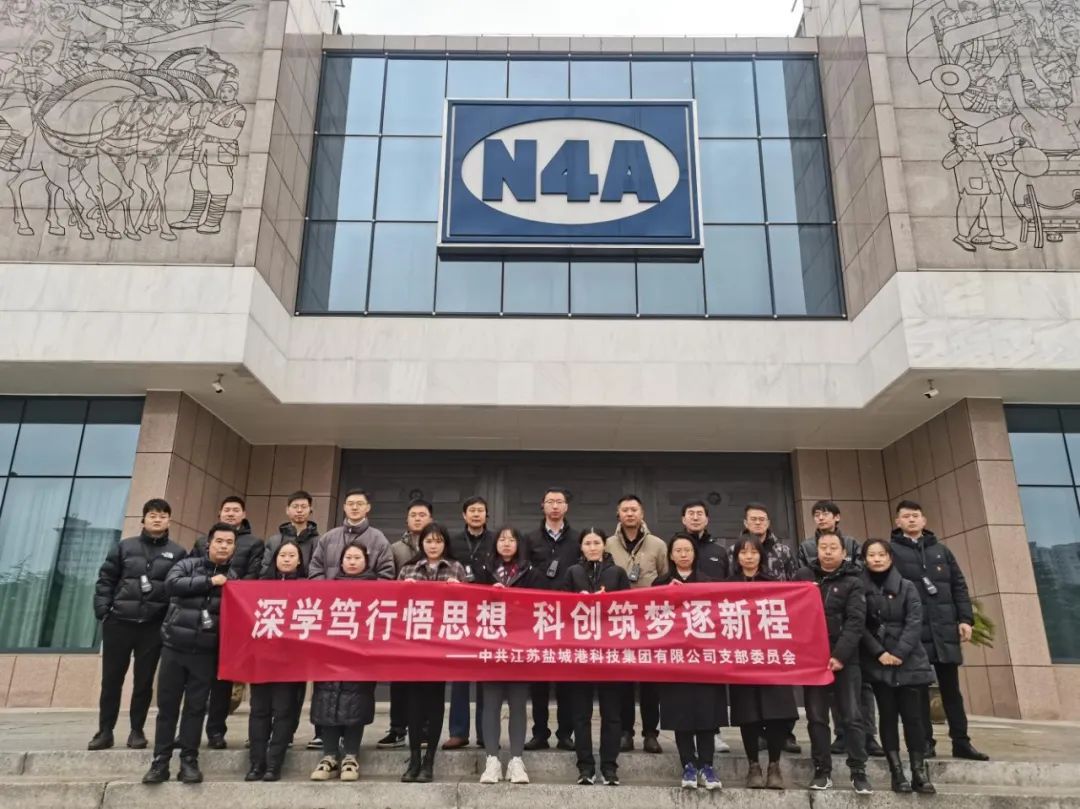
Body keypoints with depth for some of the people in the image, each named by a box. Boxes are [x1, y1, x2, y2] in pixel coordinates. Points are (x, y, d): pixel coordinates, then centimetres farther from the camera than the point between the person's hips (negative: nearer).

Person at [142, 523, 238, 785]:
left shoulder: (233, 578, 6)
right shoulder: (188, 565, 4)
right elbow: (171, 585, -16)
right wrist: (209, 581, -15)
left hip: (206, 653, 0)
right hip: (174, 647, 0)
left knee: (196, 707, 5)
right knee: (167, 705, 5)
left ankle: (189, 761, 15)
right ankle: (160, 761, 15)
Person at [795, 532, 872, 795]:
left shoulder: (852, 582, 2)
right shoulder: (803, 576, 8)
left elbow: (856, 621, -8)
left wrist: (840, 654, -18)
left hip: (844, 658, -2)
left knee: (852, 716, 1)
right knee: (816, 717, 6)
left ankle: (858, 772, 10)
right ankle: (822, 771, 14)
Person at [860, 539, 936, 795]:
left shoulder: (907, 587, 4)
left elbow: (914, 622, -4)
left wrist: (899, 653, -13)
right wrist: (879, 652, -13)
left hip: (909, 661, 0)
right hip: (877, 663, 0)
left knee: (912, 716, 0)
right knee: (888, 716, 2)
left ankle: (919, 773, 7)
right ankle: (897, 773, 7)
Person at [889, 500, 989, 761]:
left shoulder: (940, 550, 15)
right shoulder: (892, 550, 1)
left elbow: (959, 586, 13)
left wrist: (965, 618, 2)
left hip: (945, 628, 4)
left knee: (951, 687, 10)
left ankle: (961, 742, 19)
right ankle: (925, 742, 10)